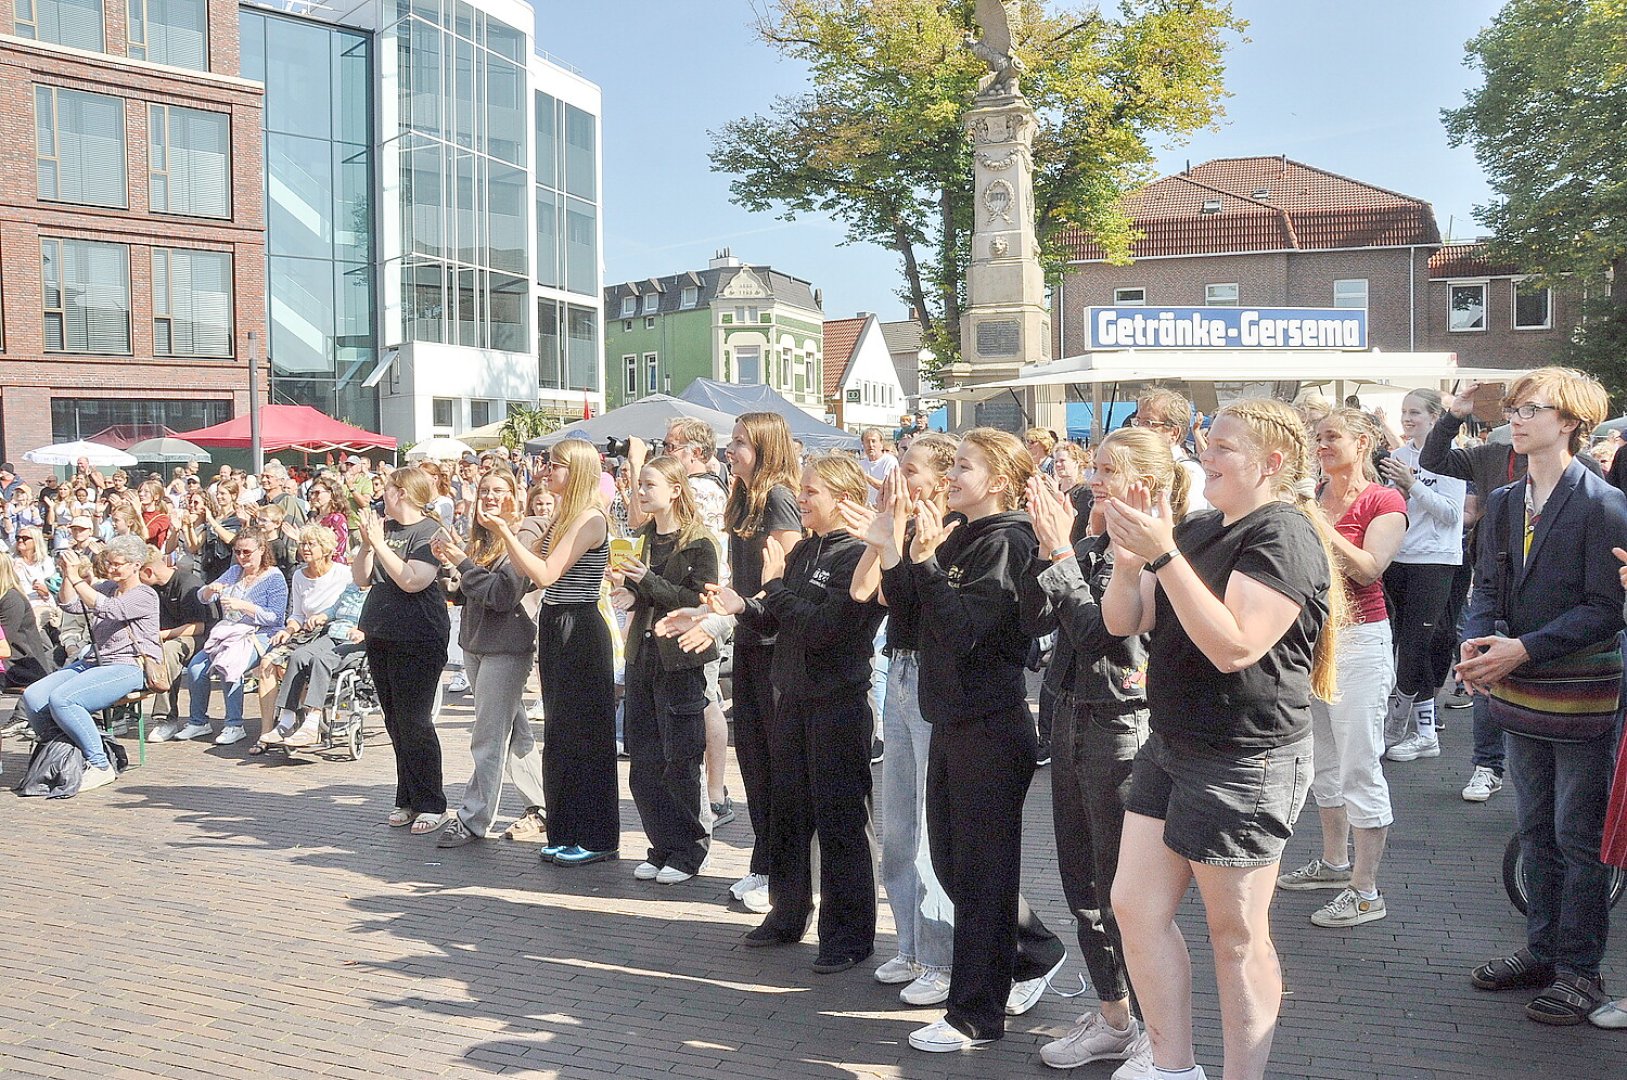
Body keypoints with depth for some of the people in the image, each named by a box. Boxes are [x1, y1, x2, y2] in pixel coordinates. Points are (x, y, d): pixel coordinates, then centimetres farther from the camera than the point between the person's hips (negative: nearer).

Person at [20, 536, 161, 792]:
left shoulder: (145, 596, -5)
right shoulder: (106, 588, 20)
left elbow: (107, 609, -21)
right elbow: (69, 605, 13)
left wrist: (76, 578, -21)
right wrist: (67, 576, -2)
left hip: (128, 668, -8)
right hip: (93, 662, 8)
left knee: (62, 699, -28)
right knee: (33, 697, -13)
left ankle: (100, 766, -18)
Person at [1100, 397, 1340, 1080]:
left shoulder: (1283, 536, -15)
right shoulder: (1200, 529, 12)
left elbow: (1233, 645, -27)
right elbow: (1122, 620, 9)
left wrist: (1163, 555, -28)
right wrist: (1129, 557, -10)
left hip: (1244, 761, -9)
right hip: (1171, 744, 9)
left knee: (1236, 934, 4)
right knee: (1135, 908, 10)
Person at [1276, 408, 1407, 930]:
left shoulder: (1384, 501, -7)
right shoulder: (1310, 498, 10)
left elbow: (1369, 568, -19)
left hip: (1359, 638, -7)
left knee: (1359, 765, -4)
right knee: (1322, 759, 16)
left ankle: (1365, 890, 3)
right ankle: (1334, 861, 31)